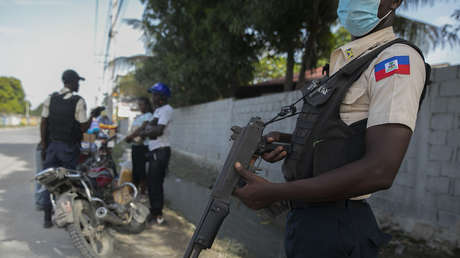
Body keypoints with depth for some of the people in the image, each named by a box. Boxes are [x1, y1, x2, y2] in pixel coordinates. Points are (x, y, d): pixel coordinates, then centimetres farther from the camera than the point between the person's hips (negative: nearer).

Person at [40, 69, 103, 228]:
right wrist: (92, 115, 6)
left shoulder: (50, 99, 3)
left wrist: (44, 146, 10)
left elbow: (43, 124, 3)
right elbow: (84, 127, -10)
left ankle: (47, 218, 14)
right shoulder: (79, 101, -11)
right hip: (69, 148, -4)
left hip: (52, 145, 4)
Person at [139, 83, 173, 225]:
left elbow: (159, 130, -22)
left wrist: (145, 132, -7)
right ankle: (155, 211, 26)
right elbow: (148, 126, 12)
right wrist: (148, 127, -10)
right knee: (152, 182, 15)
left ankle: (157, 215, 1)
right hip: (154, 150, 10)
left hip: (161, 150, -10)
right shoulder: (158, 110, 20)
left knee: (155, 183, -6)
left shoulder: (166, 109, -12)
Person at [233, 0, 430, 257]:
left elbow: (379, 171, -25)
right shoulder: (345, 62, 13)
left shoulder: (399, 58, -15)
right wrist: (287, 142, 4)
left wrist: (273, 192, -22)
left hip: (336, 229, -8)